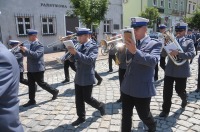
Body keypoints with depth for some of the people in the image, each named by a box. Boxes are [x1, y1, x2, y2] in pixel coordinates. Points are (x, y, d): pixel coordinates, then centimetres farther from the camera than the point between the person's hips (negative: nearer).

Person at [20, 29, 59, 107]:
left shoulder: (39, 45, -15)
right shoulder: (31, 44, 11)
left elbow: (36, 55, -29)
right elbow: (27, 54, 16)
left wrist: (26, 50, -28)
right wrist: (23, 50, -2)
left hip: (37, 69, -8)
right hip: (31, 69, 8)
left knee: (41, 83, 2)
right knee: (31, 85, 11)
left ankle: (54, 92, 20)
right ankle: (32, 100, 22)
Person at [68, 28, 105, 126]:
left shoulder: (93, 46, -12)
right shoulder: (80, 46, 11)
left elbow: (90, 60, -28)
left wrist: (76, 53, -32)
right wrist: (72, 52, -3)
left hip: (87, 78, -7)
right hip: (78, 78, 7)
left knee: (87, 98, 3)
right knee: (78, 99, 11)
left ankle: (100, 105, 31)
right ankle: (81, 117, 27)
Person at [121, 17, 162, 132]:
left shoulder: (155, 44, -7)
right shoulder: (132, 43, 8)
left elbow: (153, 60, -25)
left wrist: (135, 51, -36)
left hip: (142, 88, -4)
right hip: (127, 87, 5)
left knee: (144, 114, 15)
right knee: (126, 115, 13)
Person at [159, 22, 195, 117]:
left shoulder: (189, 42, 1)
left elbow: (192, 54, -16)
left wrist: (178, 53, -28)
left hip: (181, 70, -1)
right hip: (169, 70, 2)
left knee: (180, 90, 13)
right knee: (167, 91, 1)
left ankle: (184, 100, 47)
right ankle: (165, 110, 14)